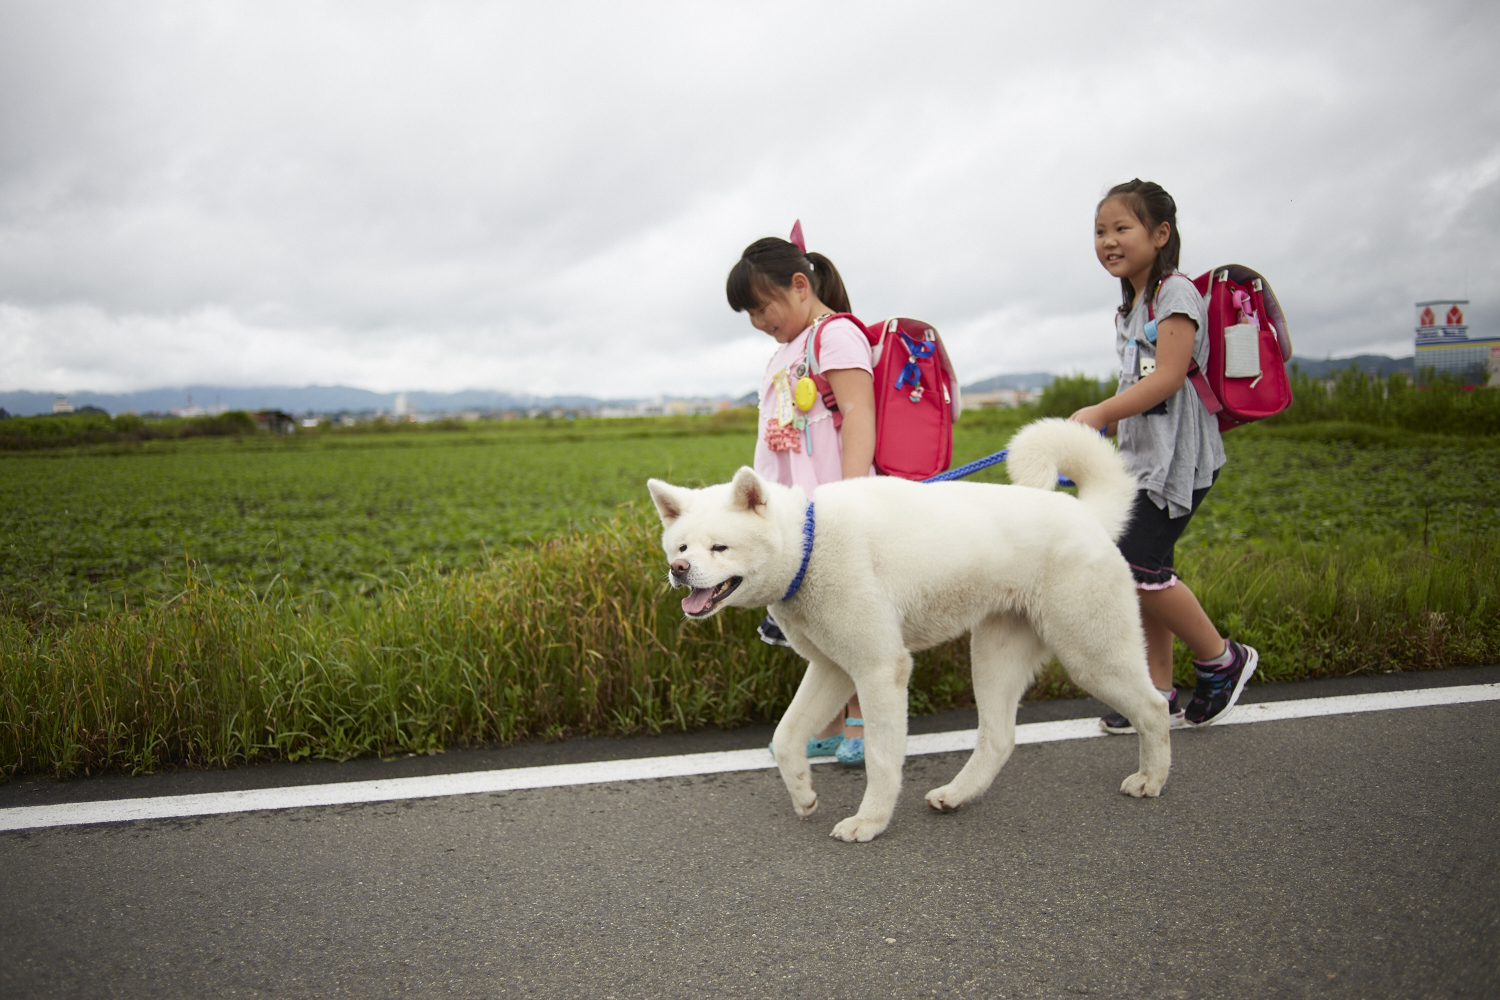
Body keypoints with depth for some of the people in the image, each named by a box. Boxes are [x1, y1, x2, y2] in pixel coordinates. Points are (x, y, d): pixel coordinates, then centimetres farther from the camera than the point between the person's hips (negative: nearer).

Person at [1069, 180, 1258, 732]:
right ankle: (1160, 693, 17)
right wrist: (1089, 433, 20)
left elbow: (1168, 377, -20)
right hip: (1141, 457, 9)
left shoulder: (1176, 293, -9)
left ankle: (1222, 659, 5)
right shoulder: (1130, 307, 18)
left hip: (1178, 456, -9)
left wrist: (1100, 412, -26)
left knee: (1137, 566, -15)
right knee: (1142, 572, 7)